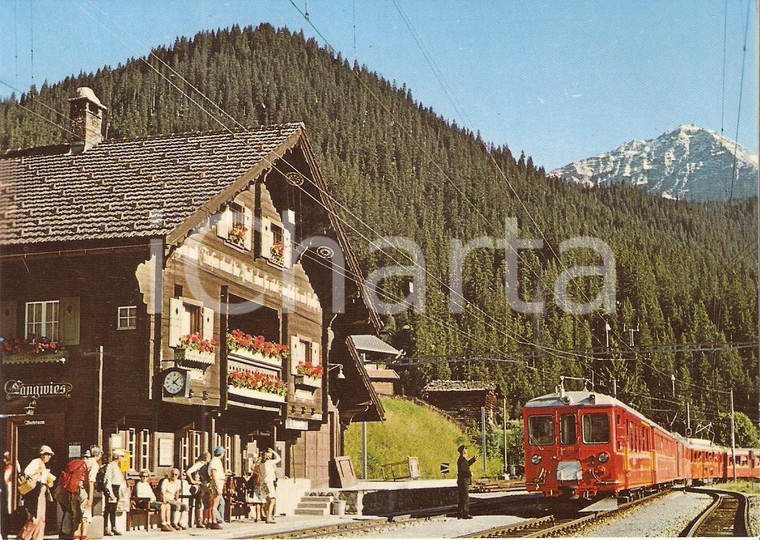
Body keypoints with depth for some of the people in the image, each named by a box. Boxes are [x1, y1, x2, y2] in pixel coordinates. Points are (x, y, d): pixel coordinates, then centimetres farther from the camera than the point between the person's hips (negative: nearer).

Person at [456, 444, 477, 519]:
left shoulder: (461, 459, 15)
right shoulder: (462, 459, -16)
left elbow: (467, 464, 34)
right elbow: (463, 469, -27)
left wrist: (474, 459, 35)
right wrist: (470, 473, -13)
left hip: (460, 481, 10)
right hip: (464, 481, -10)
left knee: (462, 498, 13)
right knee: (465, 498, -8)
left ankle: (461, 514, 16)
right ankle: (465, 514, -8)